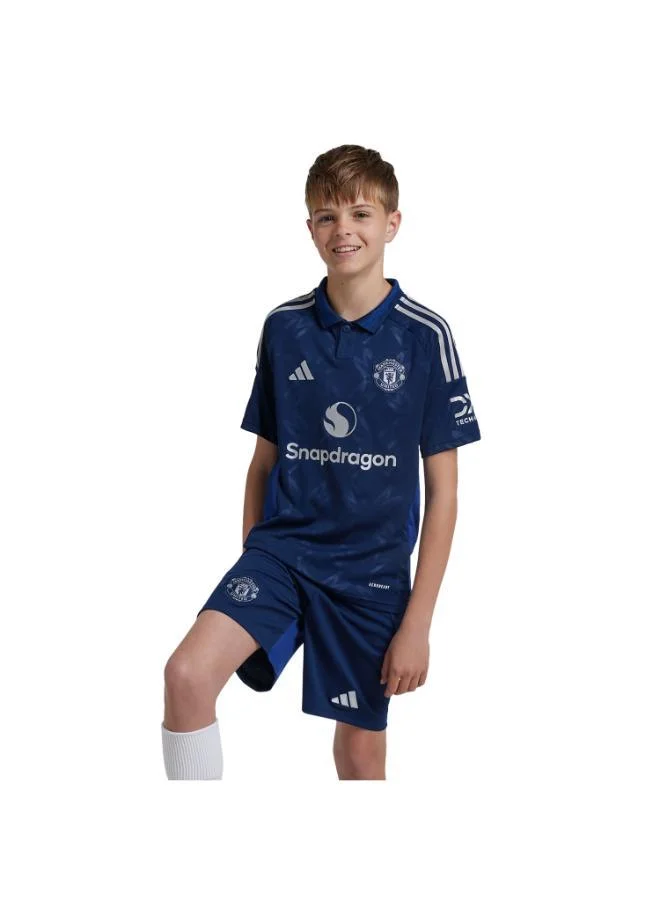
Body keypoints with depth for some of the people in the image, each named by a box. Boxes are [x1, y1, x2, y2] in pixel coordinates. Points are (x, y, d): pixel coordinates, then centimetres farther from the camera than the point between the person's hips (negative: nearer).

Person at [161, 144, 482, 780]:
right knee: (187, 674, -23)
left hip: (372, 571, -1)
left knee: (361, 752, 9)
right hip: (283, 545, 2)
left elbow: (443, 493, -4)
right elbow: (264, 461, 11)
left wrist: (417, 622, -7)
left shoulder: (425, 336, -6)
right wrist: (251, 561, 10)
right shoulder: (283, 327, 2)